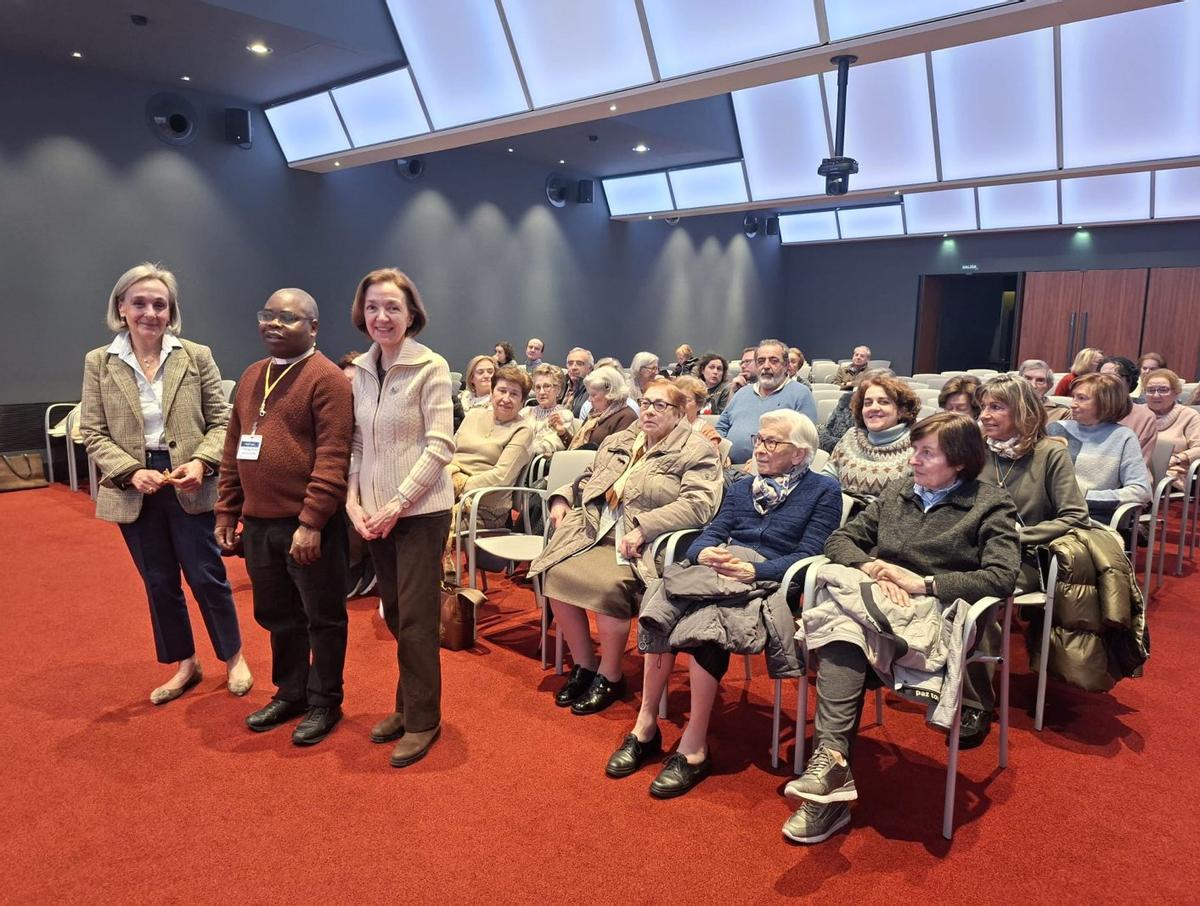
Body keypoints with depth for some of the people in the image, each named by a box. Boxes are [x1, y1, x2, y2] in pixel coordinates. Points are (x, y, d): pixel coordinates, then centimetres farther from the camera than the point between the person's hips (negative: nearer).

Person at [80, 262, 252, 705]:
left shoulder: (197, 356, -2)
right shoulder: (98, 363, 2)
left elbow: (221, 420, -1)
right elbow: (93, 432, 0)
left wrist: (201, 462, -18)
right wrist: (131, 471, -16)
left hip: (188, 486, -2)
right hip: (133, 491, 2)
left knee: (207, 576, 5)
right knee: (159, 583, 14)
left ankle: (234, 657, 26)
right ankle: (185, 664, 31)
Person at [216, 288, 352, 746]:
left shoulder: (327, 379, -11)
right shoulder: (251, 377, 13)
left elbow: (332, 458, -18)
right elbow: (232, 452, 16)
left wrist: (311, 522, -21)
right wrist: (226, 513, 13)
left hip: (308, 525, -7)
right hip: (258, 523, 7)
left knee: (322, 618, 8)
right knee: (277, 614, 19)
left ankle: (324, 702, 24)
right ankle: (290, 693, 37)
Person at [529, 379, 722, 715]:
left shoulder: (696, 451, -1)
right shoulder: (619, 441, 21)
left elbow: (698, 505, -14)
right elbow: (587, 481, 29)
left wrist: (642, 528, -21)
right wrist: (562, 498, 8)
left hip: (639, 543, -6)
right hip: (593, 531, 6)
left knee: (608, 586, -31)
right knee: (556, 573, -18)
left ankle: (609, 677, -6)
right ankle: (583, 666, 2)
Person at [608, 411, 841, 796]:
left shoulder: (824, 490, 7)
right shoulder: (741, 489, 24)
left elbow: (809, 557, -5)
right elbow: (710, 534, 13)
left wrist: (753, 569, -19)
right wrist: (704, 553, -12)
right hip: (717, 575, 5)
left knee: (707, 618, -34)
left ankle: (694, 747, -24)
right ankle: (645, 725, -17)